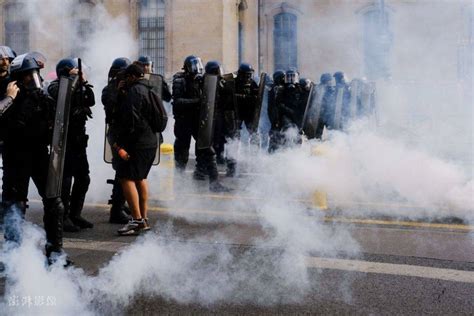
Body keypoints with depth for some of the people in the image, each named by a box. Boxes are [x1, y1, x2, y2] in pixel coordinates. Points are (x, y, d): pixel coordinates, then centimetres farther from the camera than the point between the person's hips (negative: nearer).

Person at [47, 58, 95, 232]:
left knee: (83, 178, 11)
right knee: (65, 178, -7)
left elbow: (91, 101, 6)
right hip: (64, 138, -8)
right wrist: (72, 79, -18)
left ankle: (75, 214, 21)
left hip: (78, 139, 8)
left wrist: (84, 83, -3)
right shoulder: (55, 86, -4)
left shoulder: (77, 87, 17)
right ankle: (63, 217, -1)